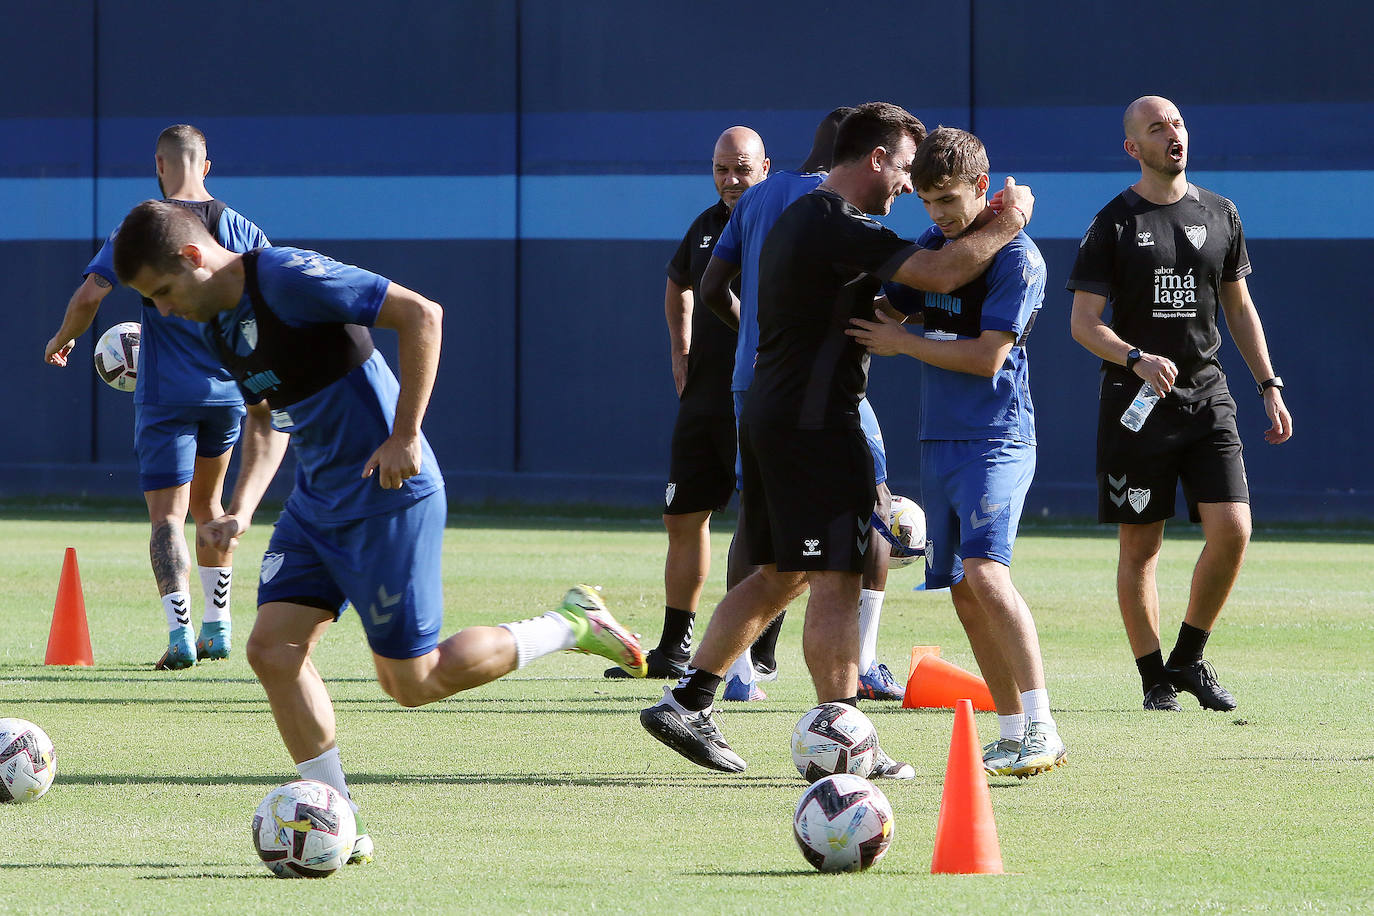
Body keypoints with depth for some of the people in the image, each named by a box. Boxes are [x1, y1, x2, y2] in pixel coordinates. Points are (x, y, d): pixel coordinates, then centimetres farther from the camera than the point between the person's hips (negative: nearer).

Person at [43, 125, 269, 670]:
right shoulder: (241, 230, 3)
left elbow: (88, 296, -14)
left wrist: (63, 340, 5)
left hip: (166, 394, -4)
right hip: (228, 390, 4)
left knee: (168, 515, -5)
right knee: (208, 504, 22)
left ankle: (179, 631, -23)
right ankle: (218, 626, 24)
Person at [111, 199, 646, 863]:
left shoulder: (287, 278, -20)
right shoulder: (219, 325, 9)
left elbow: (419, 315, -21)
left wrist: (405, 437, -21)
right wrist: (241, 509, 10)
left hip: (388, 496, -9)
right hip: (316, 502, 9)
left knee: (410, 681, -4)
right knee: (272, 648, -2)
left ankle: (571, 626, 13)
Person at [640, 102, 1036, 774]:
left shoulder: (799, 218, 17)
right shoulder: (840, 228, -16)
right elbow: (942, 273, -24)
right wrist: (1007, 224, -11)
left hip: (769, 416, 10)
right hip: (815, 423, -10)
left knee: (779, 575, 15)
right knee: (836, 580, -7)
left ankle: (686, 702, 15)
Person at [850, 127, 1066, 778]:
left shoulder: (1016, 256, -10)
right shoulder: (931, 247, 13)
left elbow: (987, 357, -16)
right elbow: (885, 313, 25)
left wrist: (902, 343, -12)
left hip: (996, 437, -8)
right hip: (938, 439, 8)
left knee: (984, 572, -23)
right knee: (964, 595, 7)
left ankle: (1042, 730, -25)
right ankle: (1013, 734, 16)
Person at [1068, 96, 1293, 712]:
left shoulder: (1219, 215, 11)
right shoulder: (1113, 224, -2)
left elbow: (1239, 307, 19)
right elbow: (1084, 322, -5)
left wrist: (1270, 387, 13)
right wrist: (1137, 359, -23)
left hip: (1206, 396, 3)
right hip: (1135, 404, -3)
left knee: (1232, 531, -10)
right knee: (1140, 547, 0)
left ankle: (1189, 659, 9)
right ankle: (1155, 680, 10)